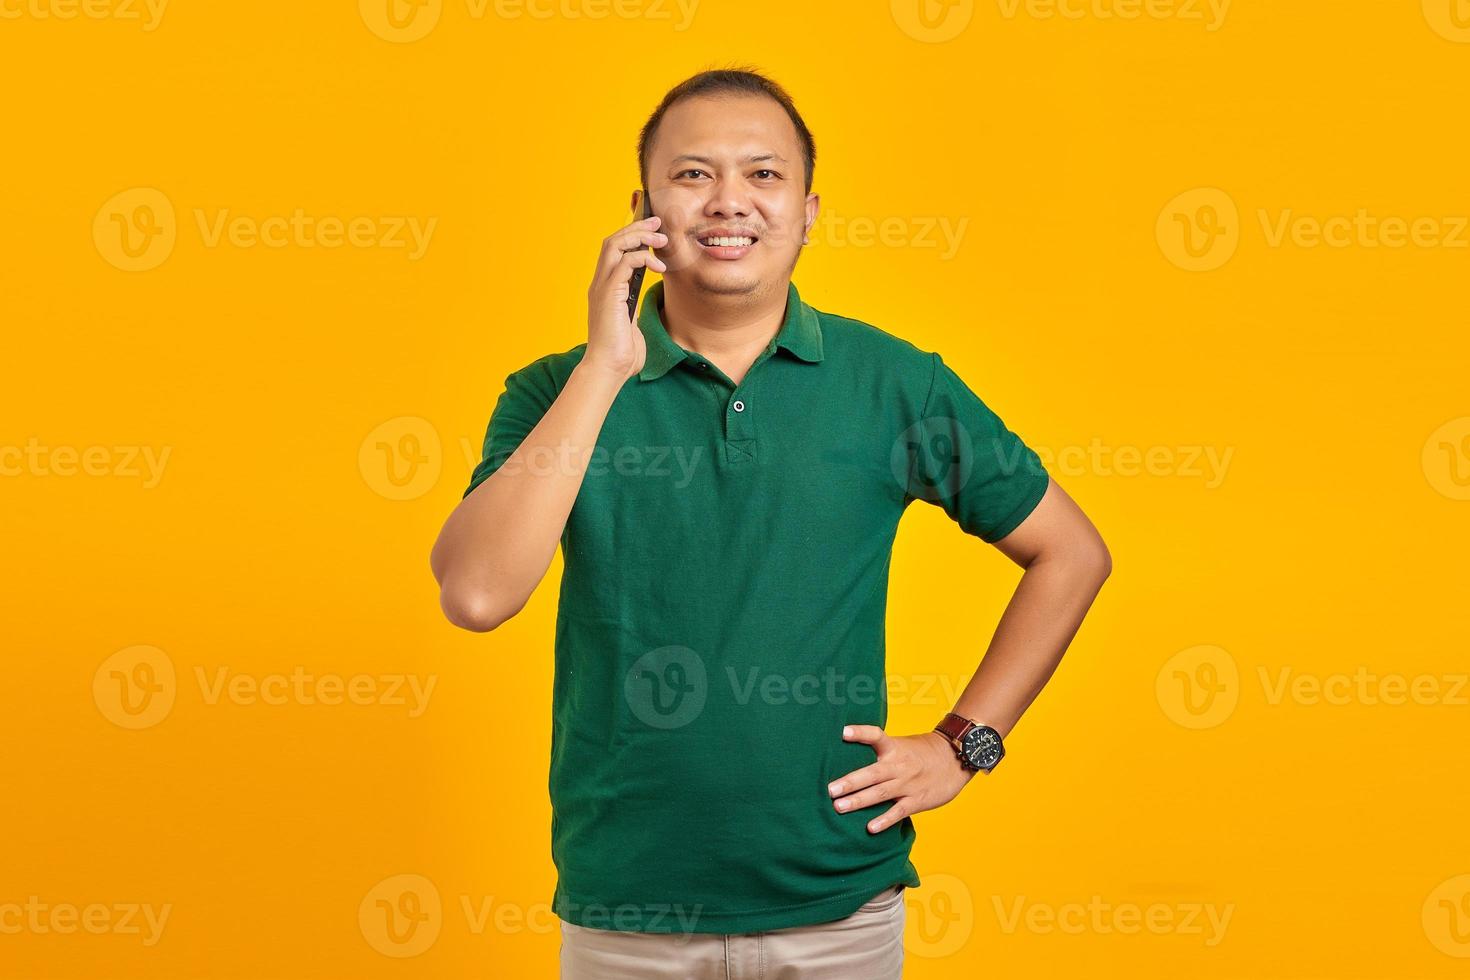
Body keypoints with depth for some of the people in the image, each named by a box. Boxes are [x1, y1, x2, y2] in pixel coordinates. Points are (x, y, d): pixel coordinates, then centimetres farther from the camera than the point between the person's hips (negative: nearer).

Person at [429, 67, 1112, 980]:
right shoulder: (560, 391, -2)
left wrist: (963, 744, 1)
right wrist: (603, 369, -16)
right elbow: (476, 595, -17)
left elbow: (1072, 553, 8)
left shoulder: (895, 383, -1)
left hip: (839, 906, 0)